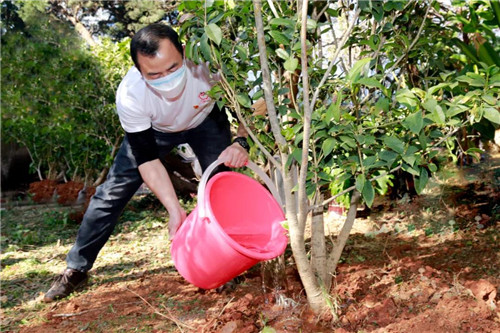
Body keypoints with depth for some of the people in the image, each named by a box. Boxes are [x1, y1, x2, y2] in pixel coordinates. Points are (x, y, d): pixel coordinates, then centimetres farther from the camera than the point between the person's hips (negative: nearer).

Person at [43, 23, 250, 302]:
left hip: (206, 119, 1)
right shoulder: (129, 96, -37)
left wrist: (241, 142, -42)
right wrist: (175, 210, -35)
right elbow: (147, 160, -27)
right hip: (152, 130, 0)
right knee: (112, 193, -3)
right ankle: (76, 270, 12)